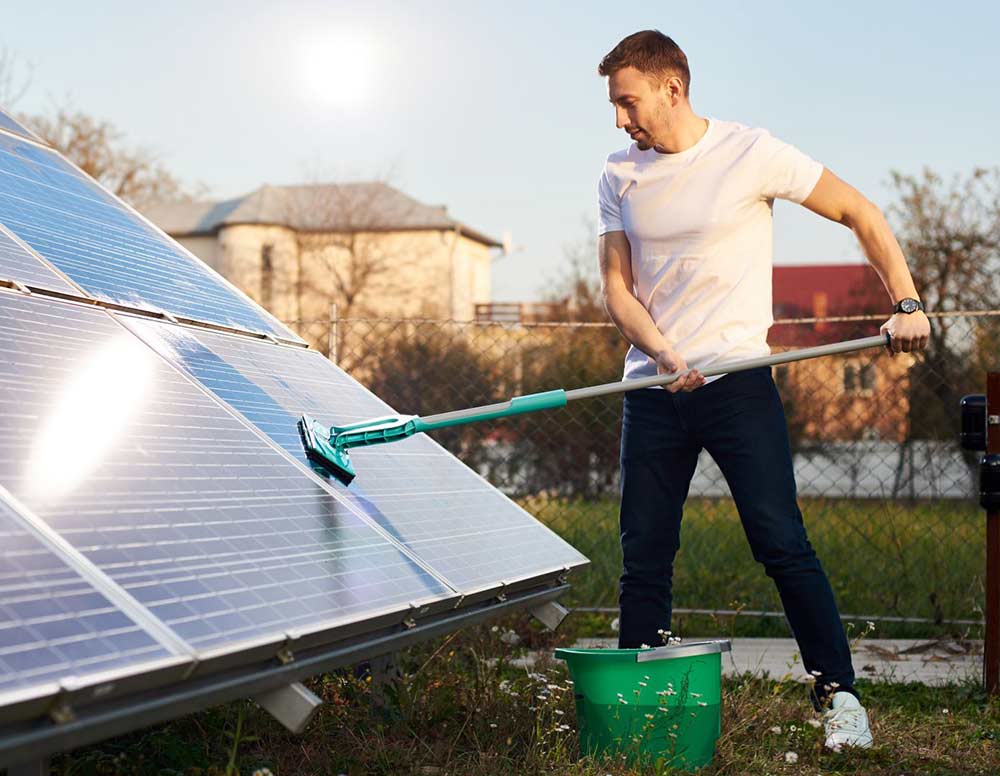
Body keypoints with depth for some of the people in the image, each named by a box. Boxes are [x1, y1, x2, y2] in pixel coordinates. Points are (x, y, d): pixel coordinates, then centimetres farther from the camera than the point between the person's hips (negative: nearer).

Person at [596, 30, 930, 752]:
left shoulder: (752, 153, -5)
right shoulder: (619, 176, 8)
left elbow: (860, 213, 2)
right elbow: (616, 287, 6)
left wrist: (906, 302, -7)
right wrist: (663, 352, -13)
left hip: (737, 381, -4)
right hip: (651, 390, 4)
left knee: (782, 543, -9)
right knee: (644, 556, 4)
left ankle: (840, 695, 1)